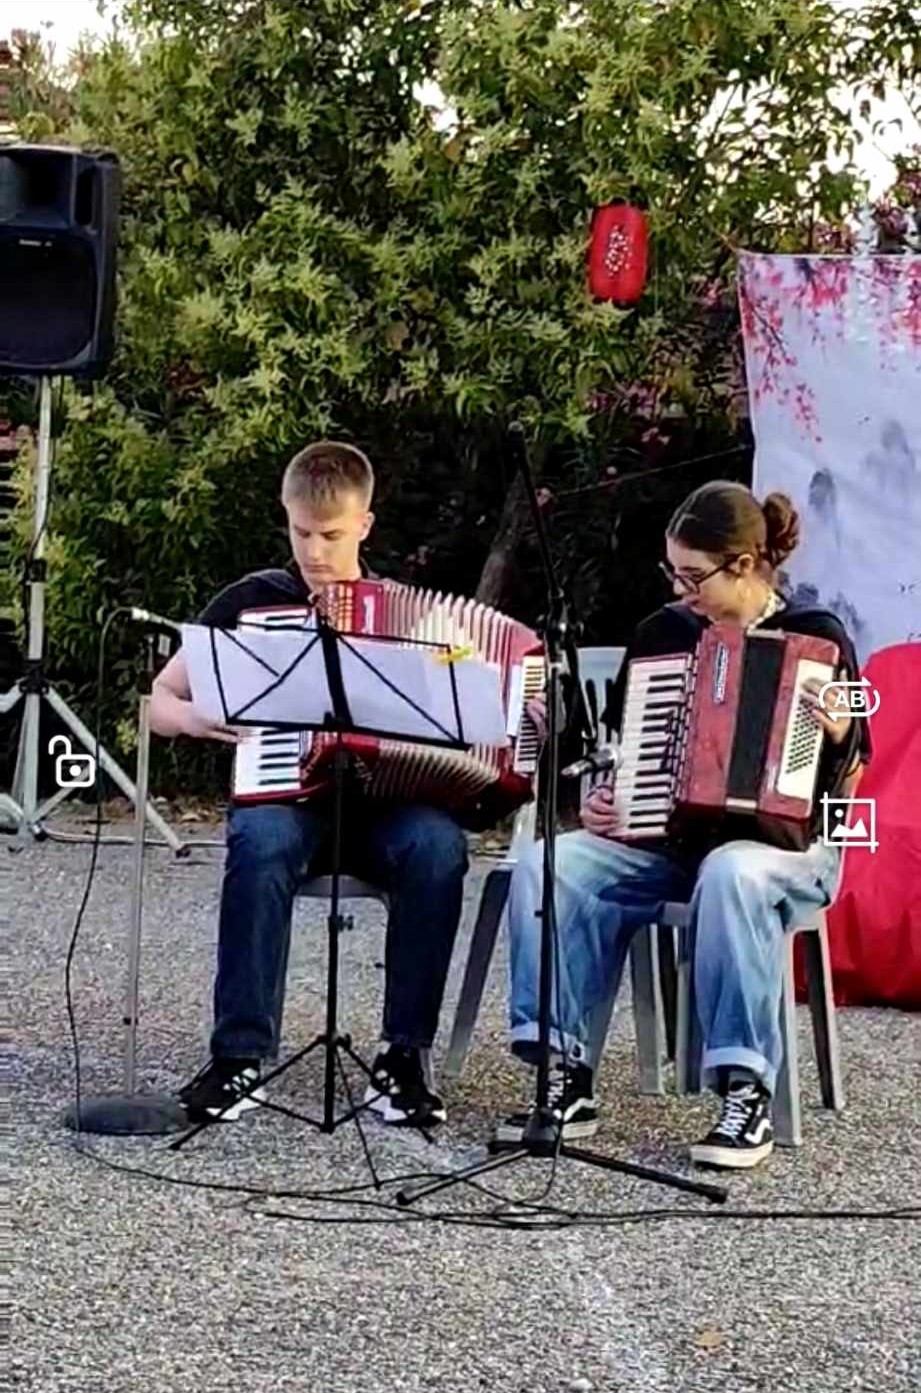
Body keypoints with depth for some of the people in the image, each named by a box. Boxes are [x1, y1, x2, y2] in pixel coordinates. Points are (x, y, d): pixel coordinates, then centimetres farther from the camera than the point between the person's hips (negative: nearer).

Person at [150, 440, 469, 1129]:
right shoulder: (253, 601, 9)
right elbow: (157, 702, 11)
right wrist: (202, 718, -11)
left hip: (384, 801, 1)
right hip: (285, 794, -1)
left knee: (437, 845, -34)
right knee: (262, 841, -37)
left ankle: (405, 1053, -25)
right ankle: (241, 1055, -31)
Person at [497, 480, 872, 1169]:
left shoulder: (815, 637, 0)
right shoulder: (663, 632, 11)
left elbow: (846, 782, -2)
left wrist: (838, 736, -23)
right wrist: (600, 799, 0)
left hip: (782, 842, -4)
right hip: (665, 838, 4)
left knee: (732, 874, -41)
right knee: (548, 865, -23)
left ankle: (748, 1094, -36)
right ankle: (569, 1076, -23)